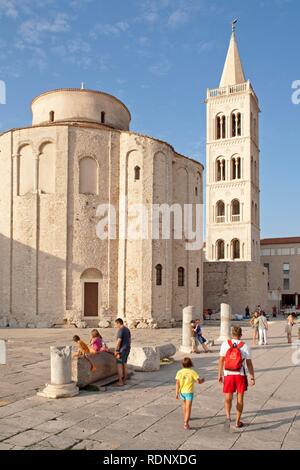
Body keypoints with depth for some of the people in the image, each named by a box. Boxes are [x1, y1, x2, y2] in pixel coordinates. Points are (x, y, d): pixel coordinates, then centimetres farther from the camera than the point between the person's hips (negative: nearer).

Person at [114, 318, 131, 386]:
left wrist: (116, 351, -15)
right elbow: (129, 340, 16)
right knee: (124, 365, 14)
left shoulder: (120, 330, -17)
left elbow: (118, 341, -21)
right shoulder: (127, 329, 12)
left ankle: (120, 382, -1)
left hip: (122, 350, -9)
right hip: (127, 349, 9)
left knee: (119, 366, -3)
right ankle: (124, 380, 18)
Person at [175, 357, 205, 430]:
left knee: (184, 404, 28)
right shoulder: (192, 372, -10)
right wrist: (202, 380, 11)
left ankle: (185, 418, 46)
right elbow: (198, 381, -12)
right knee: (188, 408, -3)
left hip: (182, 392, 4)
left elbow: (177, 383, -6)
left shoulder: (179, 372, -3)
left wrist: (177, 393, -2)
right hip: (189, 392, -4)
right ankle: (186, 423, -15)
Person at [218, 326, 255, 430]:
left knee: (228, 398, 8)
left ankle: (228, 417, -17)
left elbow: (221, 361, -1)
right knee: (240, 399, 14)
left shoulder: (225, 344, -3)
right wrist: (252, 377, 5)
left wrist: (220, 375, 6)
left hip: (228, 375, 0)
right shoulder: (245, 346, -4)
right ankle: (238, 422, 23)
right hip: (240, 375, 0)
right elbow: (249, 363, -3)